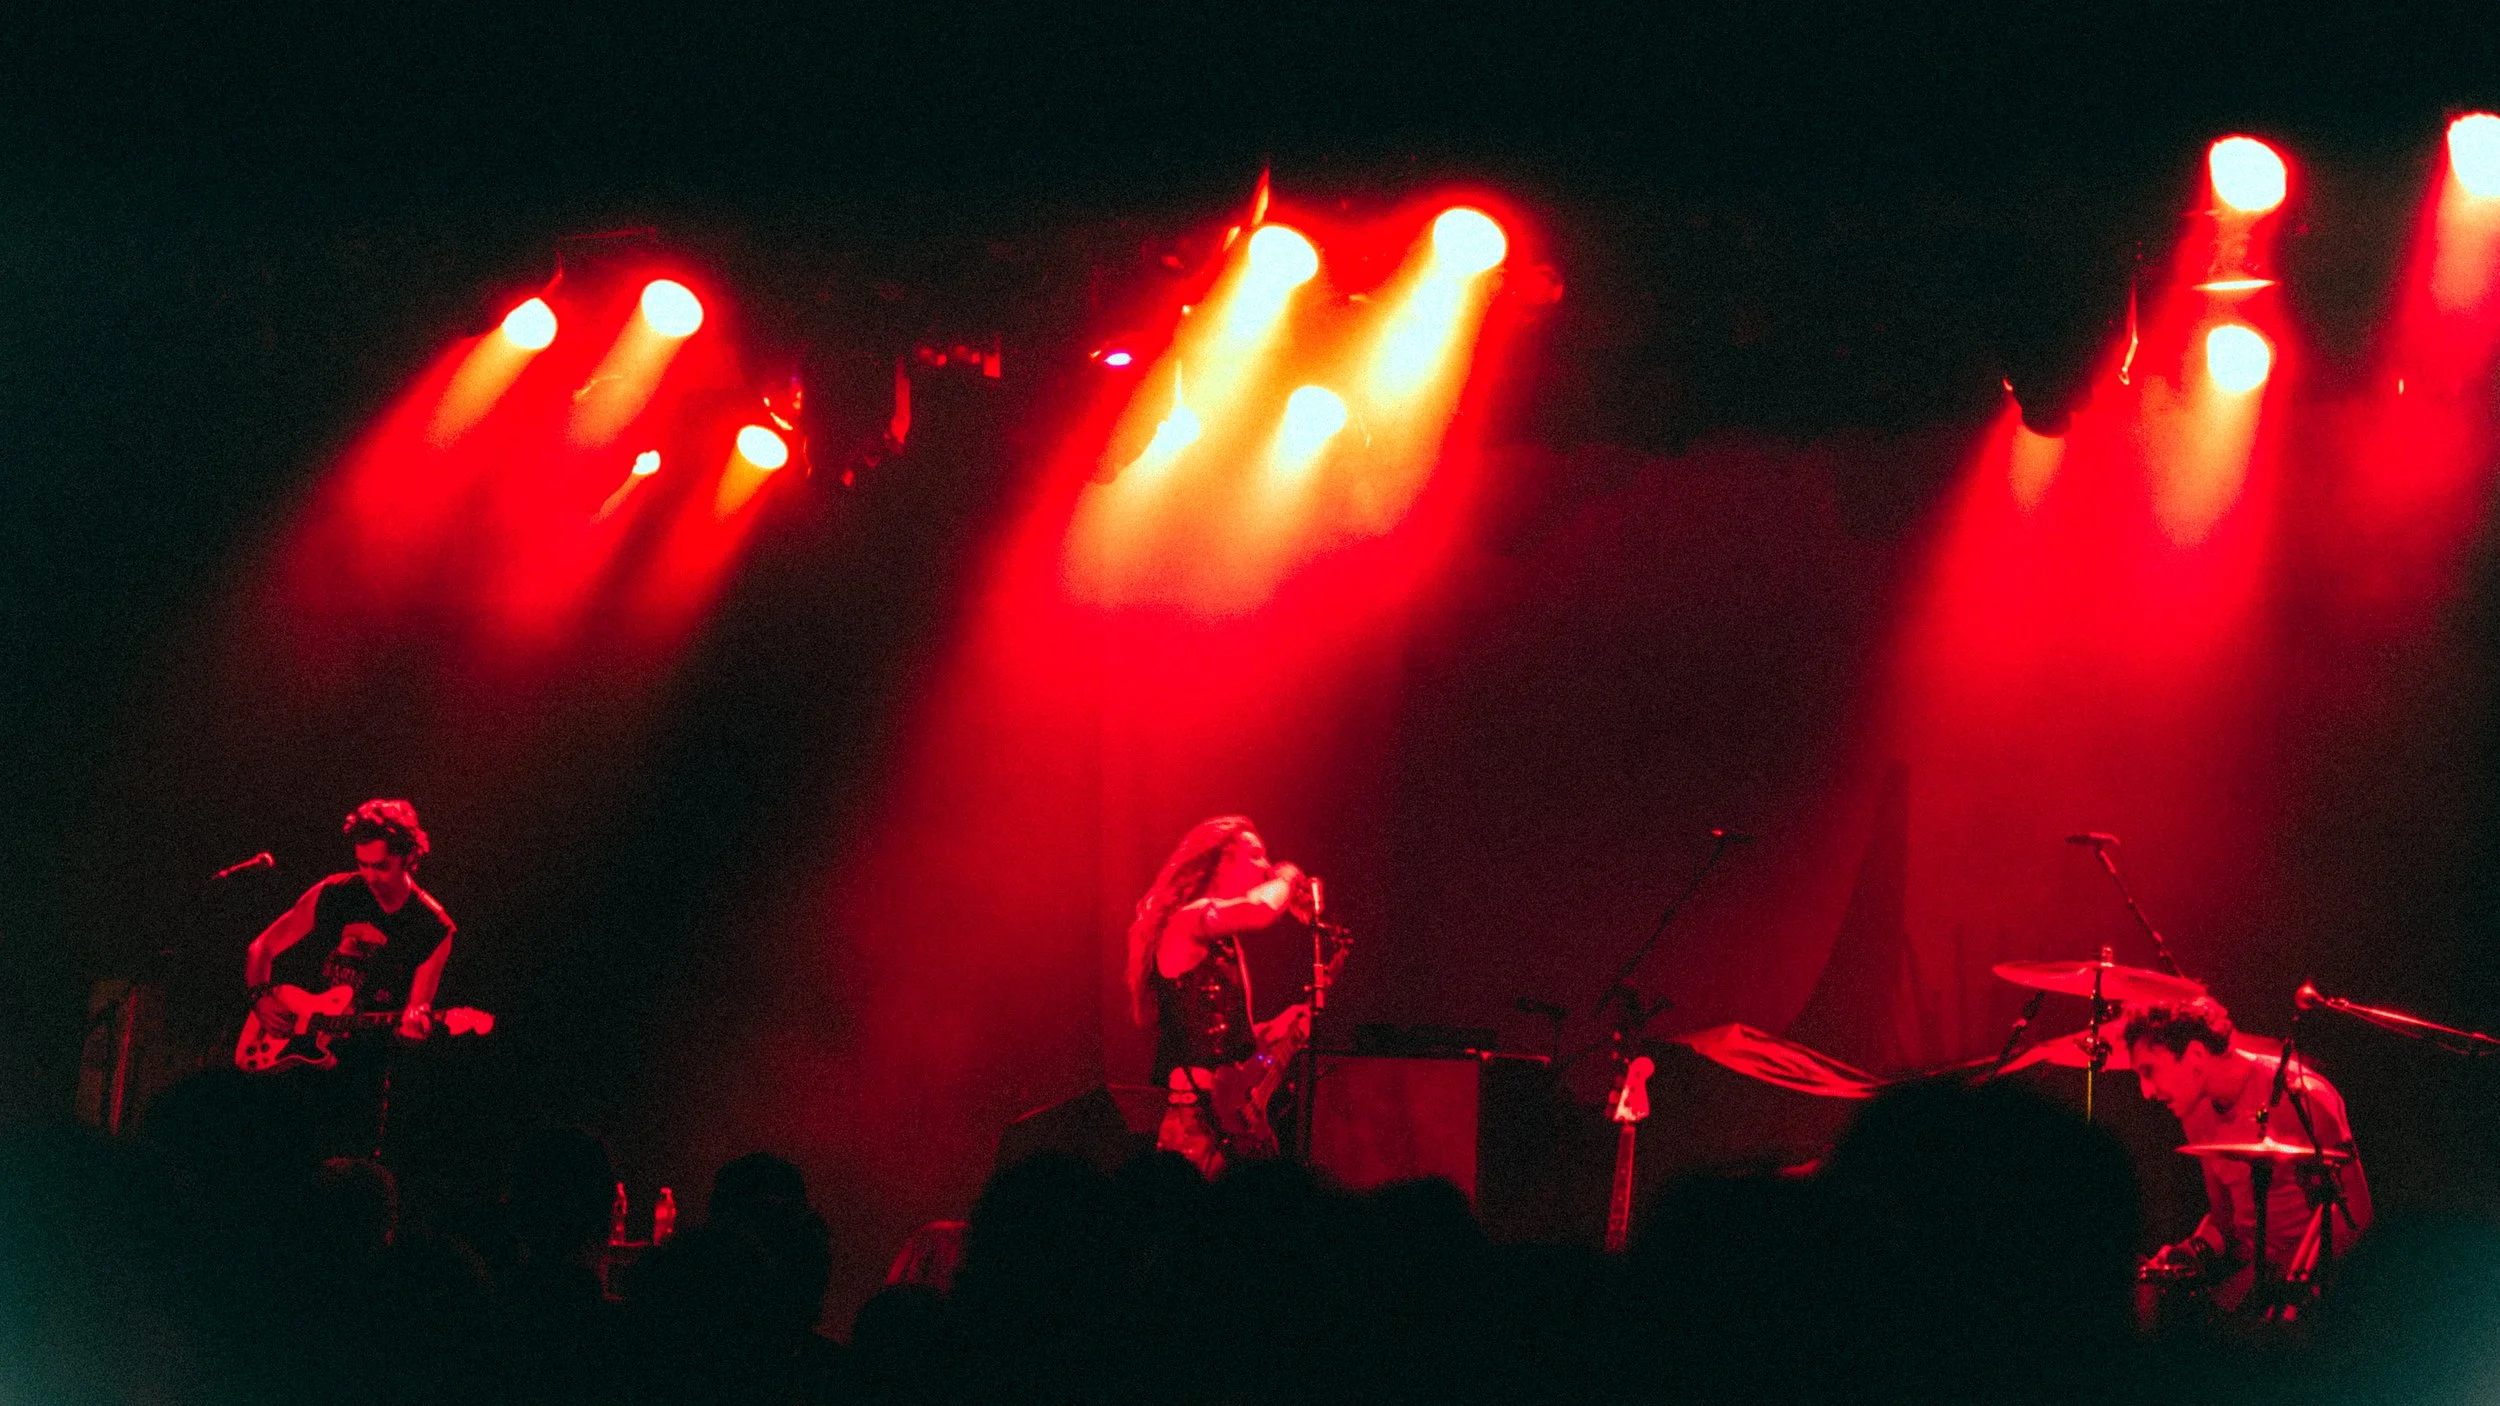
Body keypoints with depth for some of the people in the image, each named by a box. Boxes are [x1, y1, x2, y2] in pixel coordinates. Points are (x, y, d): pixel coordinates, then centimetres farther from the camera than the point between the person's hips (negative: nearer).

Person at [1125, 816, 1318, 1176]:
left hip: (1235, 1109, 9)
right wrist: (1288, 878, -9)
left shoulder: (1224, 940, 19)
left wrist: (1279, 1026, 11)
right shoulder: (1190, 920, -10)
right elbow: (1262, 910, -29)